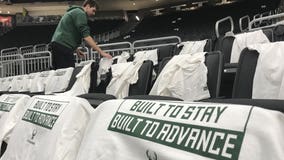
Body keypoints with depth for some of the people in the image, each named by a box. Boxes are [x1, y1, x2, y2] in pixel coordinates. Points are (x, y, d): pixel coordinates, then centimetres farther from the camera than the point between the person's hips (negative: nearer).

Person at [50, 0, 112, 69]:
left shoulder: (74, 11, 26)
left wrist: (76, 50, 21)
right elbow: (86, 36, -16)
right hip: (63, 46, -10)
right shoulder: (80, 13, -5)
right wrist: (101, 52, -17)